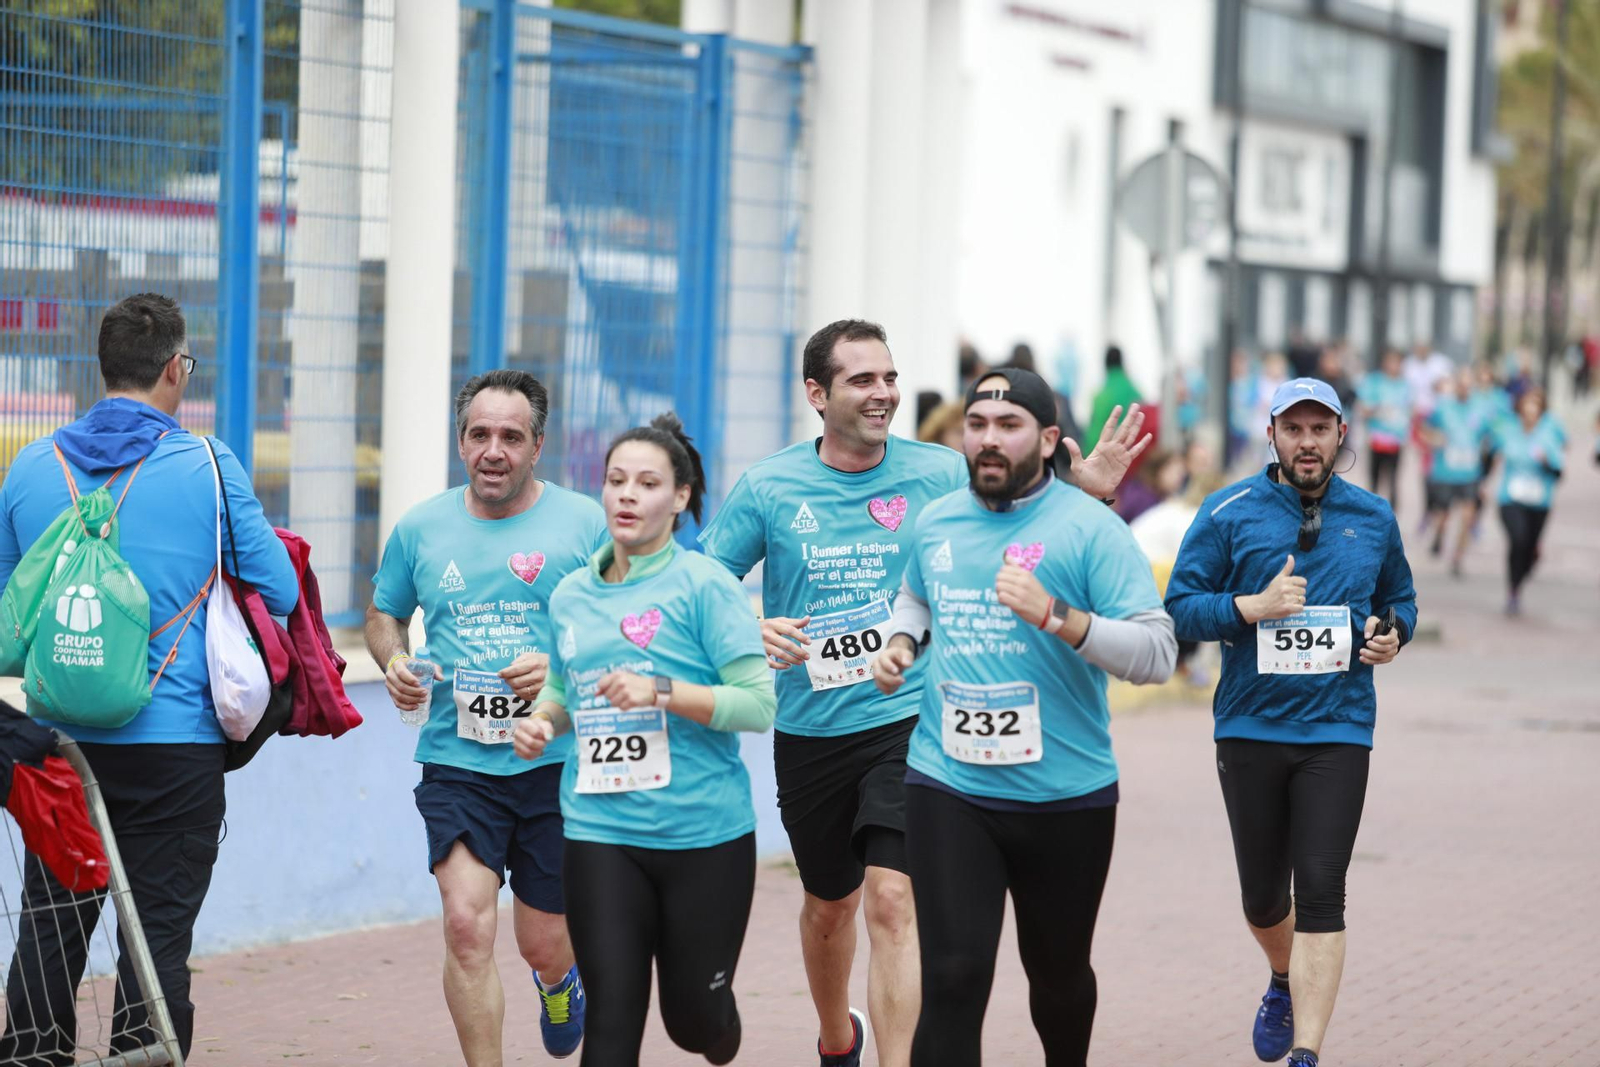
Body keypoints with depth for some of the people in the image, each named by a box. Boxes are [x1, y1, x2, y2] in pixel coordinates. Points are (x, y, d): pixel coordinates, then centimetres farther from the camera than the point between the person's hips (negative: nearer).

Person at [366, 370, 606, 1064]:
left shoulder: (582, 523, -2)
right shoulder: (420, 528, 6)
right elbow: (384, 614, 21)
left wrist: (562, 670, -17)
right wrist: (395, 662, -1)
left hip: (556, 764, -1)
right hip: (456, 764, 1)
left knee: (544, 946, 10)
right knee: (467, 923, -18)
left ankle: (558, 980, 48)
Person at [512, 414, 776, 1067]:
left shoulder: (705, 585, -7)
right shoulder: (571, 595, 9)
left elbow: (759, 704, -11)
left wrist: (662, 692, -23)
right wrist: (544, 721, 3)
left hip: (703, 834, -3)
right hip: (600, 834, 3)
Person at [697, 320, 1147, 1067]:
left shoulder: (941, 475, -4)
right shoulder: (768, 488, -5)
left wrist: (1087, 493, -13)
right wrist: (748, 629, -20)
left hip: (908, 722, -2)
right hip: (809, 731, 2)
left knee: (890, 901, -17)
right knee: (830, 904, 20)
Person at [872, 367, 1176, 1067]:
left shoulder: (1091, 528, -8)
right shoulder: (935, 523, 7)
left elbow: (1156, 654, -15)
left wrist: (1054, 615, -27)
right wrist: (899, 641, 8)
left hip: (1066, 796, -2)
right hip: (948, 788, 2)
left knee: (1059, 974, 16)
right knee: (953, 977, -10)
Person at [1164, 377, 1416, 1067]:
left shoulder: (1374, 518, 8)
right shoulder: (1230, 512, -1)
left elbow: (1399, 597, 22)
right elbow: (1181, 607, -3)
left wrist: (1392, 633, 0)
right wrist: (1253, 608, -19)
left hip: (1338, 730, 0)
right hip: (1250, 726, 0)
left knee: (1321, 892, -12)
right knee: (1263, 895, 11)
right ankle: (1284, 981, 44)